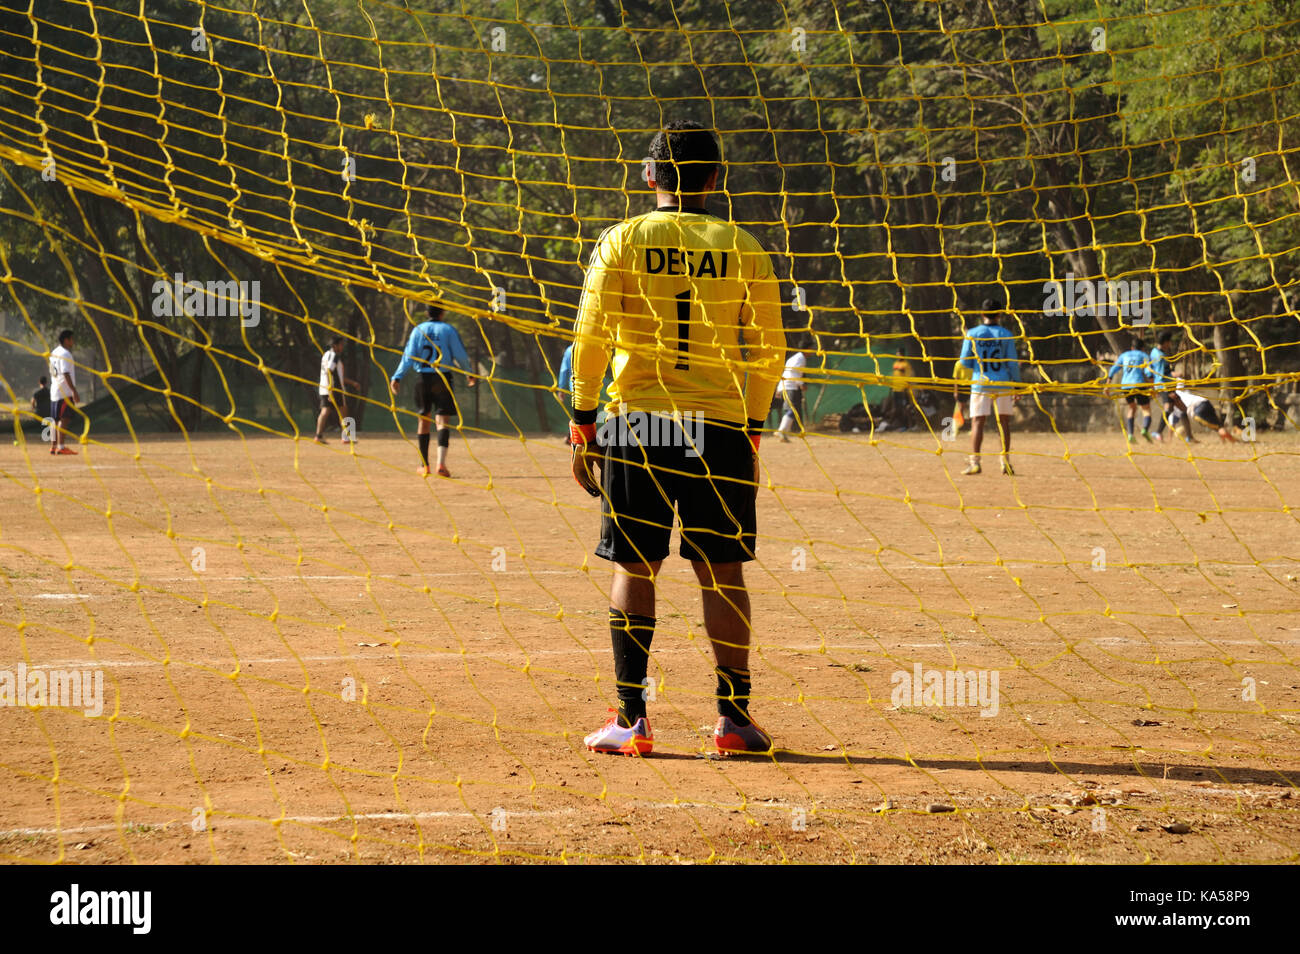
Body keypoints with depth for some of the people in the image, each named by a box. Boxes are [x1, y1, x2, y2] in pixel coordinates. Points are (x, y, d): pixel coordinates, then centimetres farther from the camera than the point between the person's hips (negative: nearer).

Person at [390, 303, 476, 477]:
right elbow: (460, 355, 0)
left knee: (424, 420, 15)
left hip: (422, 378, 2)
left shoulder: (418, 330, 5)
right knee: (443, 420, -6)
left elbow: (409, 356, -4)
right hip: (442, 378, -2)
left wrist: (397, 377, -5)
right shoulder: (448, 330, 0)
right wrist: (469, 374, 16)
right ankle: (441, 463, -24)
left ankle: (424, 465, 20)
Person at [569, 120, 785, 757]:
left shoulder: (622, 242, 1)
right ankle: (732, 716, 5)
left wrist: (582, 425, 3)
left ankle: (631, 720, 2)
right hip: (719, 427, 1)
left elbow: (591, 339, -3)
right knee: (723, 574, 5)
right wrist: (752, 431, 13)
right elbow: (767, 351, 5)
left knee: (633, 570, 4)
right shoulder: (743, 249, 5)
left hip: (637, 421, -1)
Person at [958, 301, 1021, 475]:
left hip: (980, 384, -1)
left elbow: (965, 362, 0)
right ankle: (1006, 462, 7)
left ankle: (974, 461, -10)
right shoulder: (1005, 335, 0)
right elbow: (1013, 363, 0)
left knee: (977, 422, 0)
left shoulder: (972, 334, -1)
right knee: (1004, 421, 9)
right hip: (1002, 384, 1)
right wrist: (1016, 385, 7)